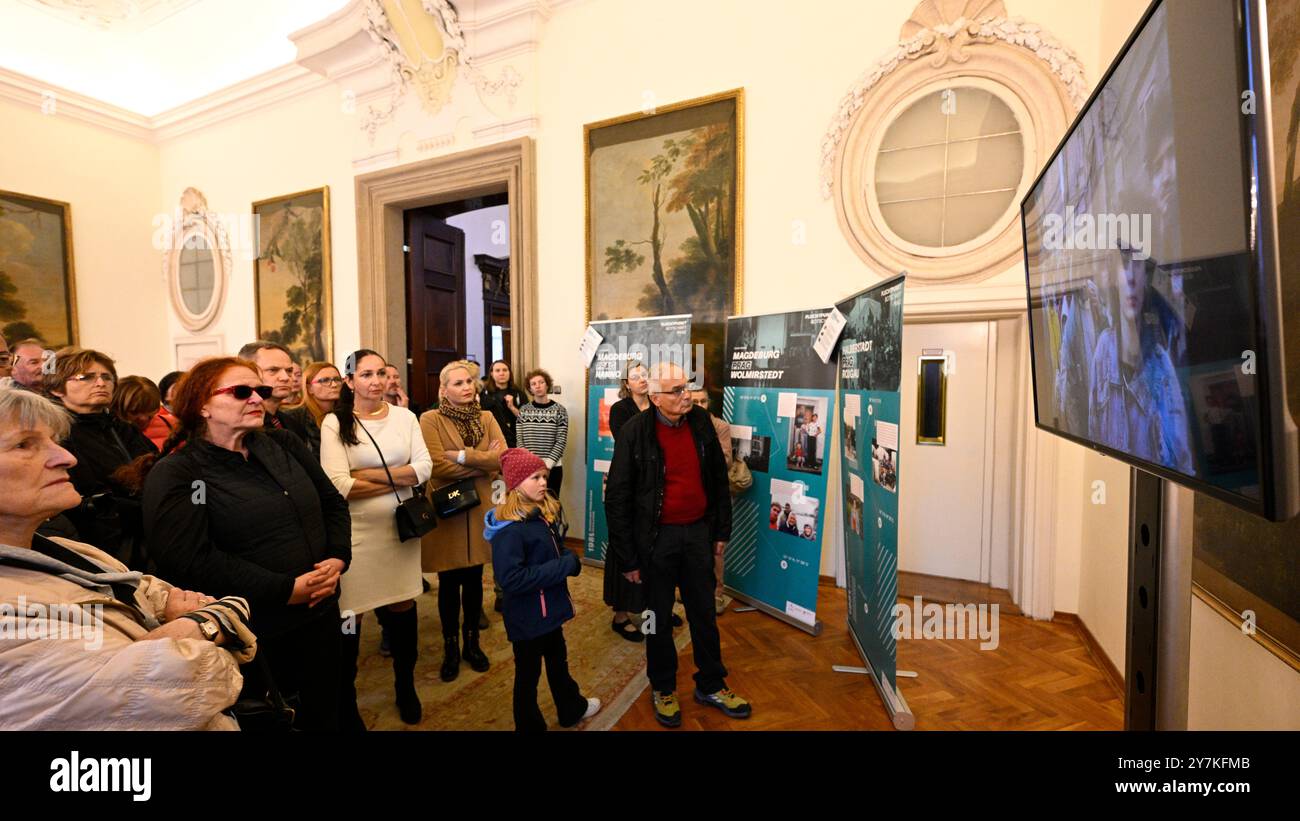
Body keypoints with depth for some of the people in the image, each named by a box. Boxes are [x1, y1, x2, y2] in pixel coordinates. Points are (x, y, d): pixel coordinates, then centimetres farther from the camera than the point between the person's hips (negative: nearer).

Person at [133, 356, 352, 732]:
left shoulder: (283, 444, 7)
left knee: (324, 713, 21)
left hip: (319, 614, 5)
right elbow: (192, 559, -20)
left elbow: (333, 502, 10)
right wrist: (286, 589, -21)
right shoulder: (175, 474, -9)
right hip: (251, 634, -5)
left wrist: (337, 559, -6)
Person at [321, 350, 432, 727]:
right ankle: (345, 703, 33)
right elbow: (338, 486, -16)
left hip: (400, 527, 3)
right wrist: (399, 479, -13)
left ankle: (406, 687, 37)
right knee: (348, 619, 8)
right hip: (356, 534, -3)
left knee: (403, 610, 14)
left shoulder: (405, 416, 2)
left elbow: (424, 467, -5)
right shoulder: (334, 423, -7)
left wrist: (371, 474, -15)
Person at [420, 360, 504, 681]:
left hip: (478, 508, 3)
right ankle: (450, 648, 30)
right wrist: (485, 462, -14)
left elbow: (503, 458, -8)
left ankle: (472, 642, 34)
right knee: (449, 582, 10)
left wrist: (463, 455, -17)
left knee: (474, 579, 15)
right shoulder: (430, 419, -7)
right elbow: (437, 466, -20)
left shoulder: (486, 418, 5)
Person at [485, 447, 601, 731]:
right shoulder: (509, 528, -27)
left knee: (558, 661, 28)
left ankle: (572, 709, 51)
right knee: (528, 674, 15)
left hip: (549, 607, 8)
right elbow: (511, 579, -31)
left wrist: (570, 560, -11)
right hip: (526, 616, -8)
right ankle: (529, 724, 38)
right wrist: (564, 566, -27)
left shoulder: (547, 511, -2)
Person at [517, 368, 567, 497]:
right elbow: (520, 441, 4)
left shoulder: (559, 410, -2)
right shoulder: (524, 410, 5)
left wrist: (547, 464, -12)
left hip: (552, 468, -2)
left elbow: (561, 442, -5)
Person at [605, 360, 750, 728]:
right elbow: (617, 497, -11)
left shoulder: (700, 421, -4)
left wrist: (722, 529, 9)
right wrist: (628, 556, -9)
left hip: (698, 532, 4)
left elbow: (719, 478, 7)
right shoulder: (635, 431, -16)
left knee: (704, 612, 19)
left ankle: (711, 685, 41)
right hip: (657, 538, -3)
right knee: (659, 616, 16)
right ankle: (663, 688, 39)